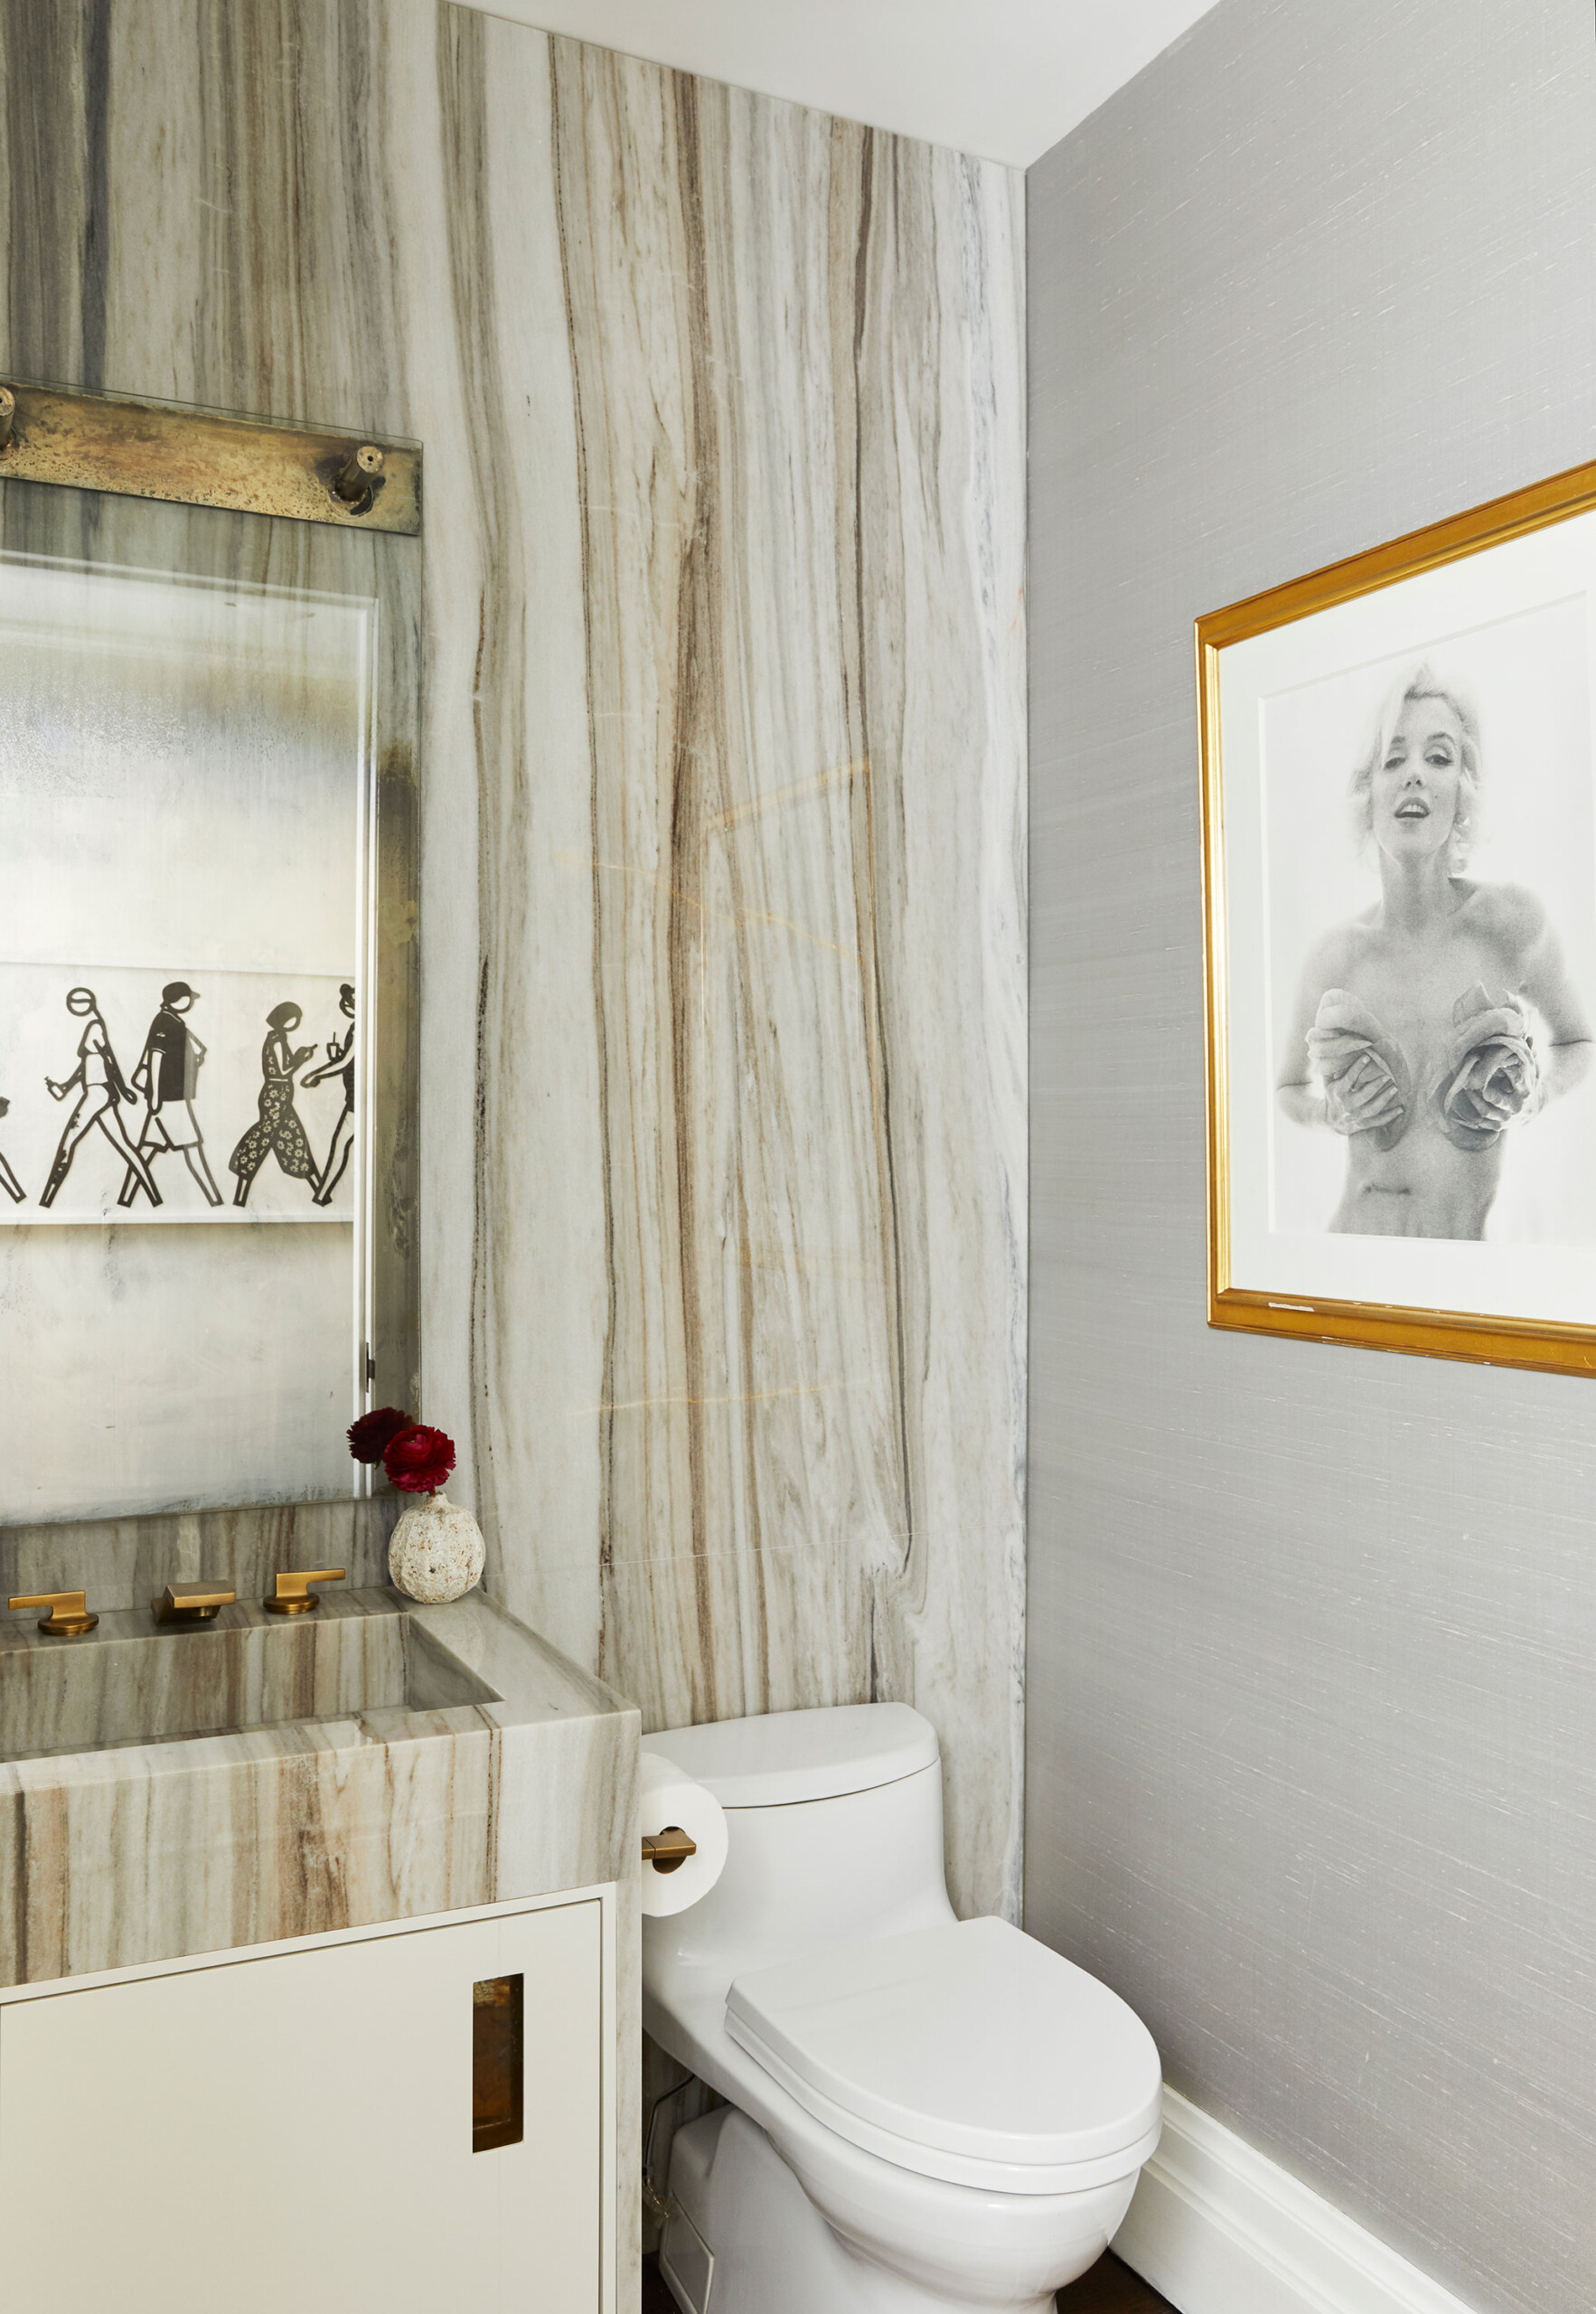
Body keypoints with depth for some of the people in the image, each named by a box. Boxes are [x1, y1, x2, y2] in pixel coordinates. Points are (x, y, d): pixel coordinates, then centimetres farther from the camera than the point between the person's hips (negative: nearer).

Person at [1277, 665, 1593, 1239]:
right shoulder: (1333, 957, -3)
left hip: (1481, 1235, -1)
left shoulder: (1510, 919, -7)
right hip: (1362, 1233, 1)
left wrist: (1531, 1098, -7)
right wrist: (1334, 1112, -5)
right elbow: (1288, 1088, 14)